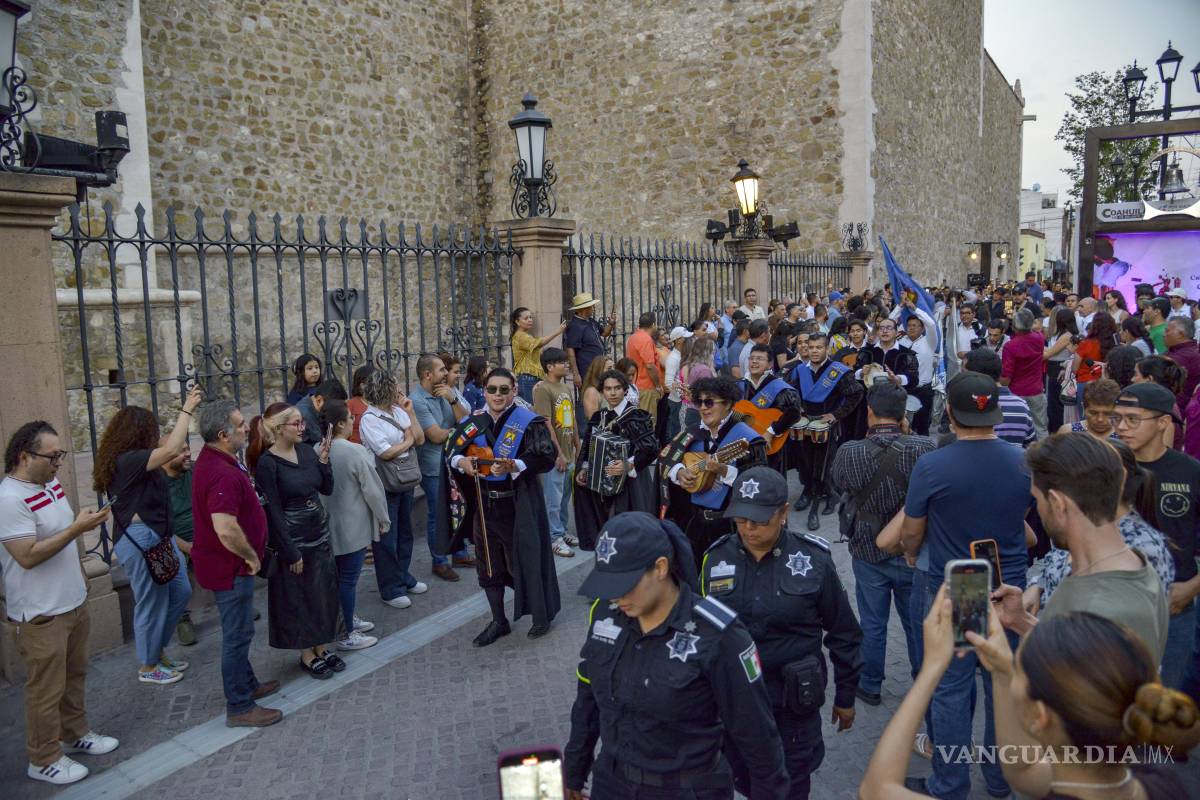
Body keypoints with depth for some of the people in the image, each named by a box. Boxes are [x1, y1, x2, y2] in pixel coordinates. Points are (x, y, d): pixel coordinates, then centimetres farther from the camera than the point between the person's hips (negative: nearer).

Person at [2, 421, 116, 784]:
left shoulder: (51, 482, 4)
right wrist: (77, 529, -27)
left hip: (74, 602, 8)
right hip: (41, 614, -8)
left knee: (74, 675, 21)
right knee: (46, 689, 5)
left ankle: (75, 734, 38)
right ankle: (43, 760, 21)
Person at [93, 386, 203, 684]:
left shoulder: (131, 460, 9)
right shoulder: (126, 460, -20)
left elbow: (165, 456, 21)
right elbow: (170, 450, -31)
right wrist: (186, 409, -23)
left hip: (159, 536, 10)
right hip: (140, 540, -10)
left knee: (181, 592, 18)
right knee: (152, 603, 5)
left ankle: (157, 651, 34)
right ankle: (148, 667, 23)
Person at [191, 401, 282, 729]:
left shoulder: (213, 458, 4)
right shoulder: (223, 474, -30)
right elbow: (226, 530, -38)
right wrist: (251, 556, -21)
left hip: (227, 563, 10)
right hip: (230, 566, -10)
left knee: (238, 630, 24)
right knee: (238, 633, 3)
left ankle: (247, 685, 40)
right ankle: (239, 707, 16)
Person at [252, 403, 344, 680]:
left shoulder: (306, 450, 2)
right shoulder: (267, 463, -16)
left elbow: (327, 488, 7)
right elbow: (273, 512, -16)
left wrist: (323, 460, -9)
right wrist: (291, 552, -15)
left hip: (320, 533, 7)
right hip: (293, 540, -6)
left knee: (324, 593, 14)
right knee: (298, 599, 7)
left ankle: (322, 647, 30)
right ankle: (307, 655, 23)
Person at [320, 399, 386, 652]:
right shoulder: (355, 452, -21)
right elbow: (373, 489, -16)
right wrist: (384, 519, -3)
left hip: (330, 524, 7)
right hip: (354, 526, -7)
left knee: (341, 576, 21)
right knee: (349, 578, 2)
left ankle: (348, 619, 37)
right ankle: (346, 635, 11)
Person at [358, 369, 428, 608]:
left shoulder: (398, 411, 5)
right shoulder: (369, 419, -15)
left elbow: (420, 439, 4)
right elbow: (386, 452, -21)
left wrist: (410, 413, -4)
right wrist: (408, 441, -6)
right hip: (384, 486, -7)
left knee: (404, 532, 19)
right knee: (386, 538, 3)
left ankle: (403, 576, 35)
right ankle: (390, 589, 14)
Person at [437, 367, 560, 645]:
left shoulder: (528, 422, -9)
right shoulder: (474, 423, 5)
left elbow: (545, 457, -17)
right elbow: (451, 451, 10)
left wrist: (513, 466, -31)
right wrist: (461, 461, -13)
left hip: (518, 505, -5)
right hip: (484, 504, 5)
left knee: (526, 559, 2)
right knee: (488, 564, 13)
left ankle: (541, 616, 24)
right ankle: (498, 621, 29)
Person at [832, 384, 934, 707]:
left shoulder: (849, 453, -18)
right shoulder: (925, 448, -20)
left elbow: (837, 484, 2)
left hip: (868, 552, 0)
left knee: (872, 625, 16)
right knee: (918, 623, 20)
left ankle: (870, 686, 32)